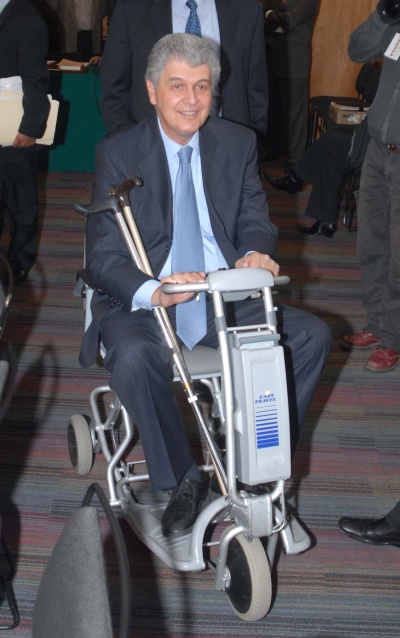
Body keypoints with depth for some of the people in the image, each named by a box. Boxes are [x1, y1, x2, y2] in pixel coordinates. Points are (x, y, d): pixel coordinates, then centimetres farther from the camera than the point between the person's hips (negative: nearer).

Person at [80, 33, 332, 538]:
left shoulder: (238, 143, 6)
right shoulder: (117, 154, -5)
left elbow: (255, 221, 7)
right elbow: (103, 259, -11)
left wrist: (254, 254, -21)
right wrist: (152, 293, -33)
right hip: (147, 303, -3)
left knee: (313, 336, -17)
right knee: (133, 357, -35)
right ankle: (182, 480, -12)